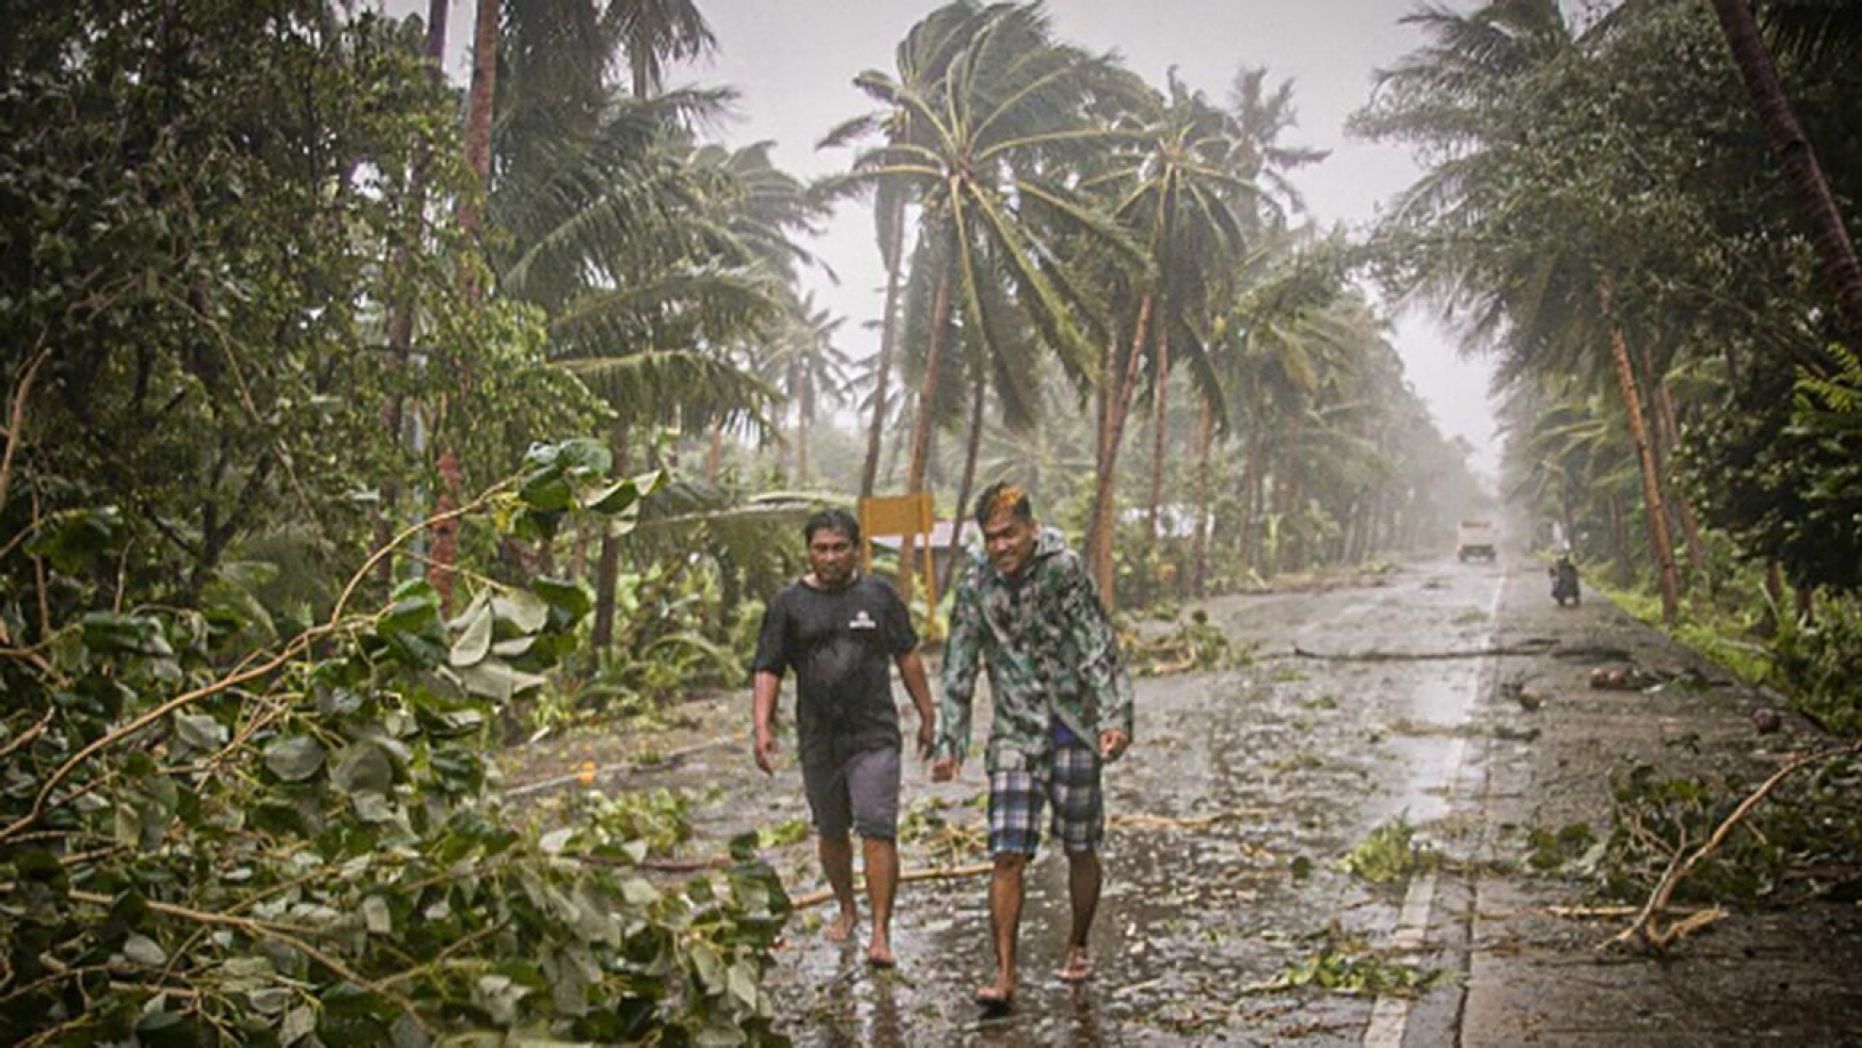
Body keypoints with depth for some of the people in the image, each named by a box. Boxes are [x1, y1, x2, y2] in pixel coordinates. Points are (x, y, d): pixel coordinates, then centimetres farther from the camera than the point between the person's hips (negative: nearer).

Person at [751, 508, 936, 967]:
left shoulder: (878, 596, 5)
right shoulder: (789, 604, 3)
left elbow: (907, 656, 13)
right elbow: (768, 670, 2)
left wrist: (927, 715, 14)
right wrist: (762, 727, -10)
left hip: (874, 736, -2)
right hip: (818, 740, 2)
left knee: (877, 831, -11)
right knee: (831, 833, 14)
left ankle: (881, 932, -8)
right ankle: (846, 909, 36)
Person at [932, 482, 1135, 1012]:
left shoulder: (1064, 569, -9)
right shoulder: (976, 584, -1)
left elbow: (1099, 649, -10)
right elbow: (959, 669, 4)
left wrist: (1114, 719, -19)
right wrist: (950, 742, 0)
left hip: (1073, 727, -1)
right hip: (1015, 733, 1)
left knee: (1080, 849, 10)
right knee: (1006, 856, -8)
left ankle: (1078, 948, 33)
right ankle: (1005, 976, -4)